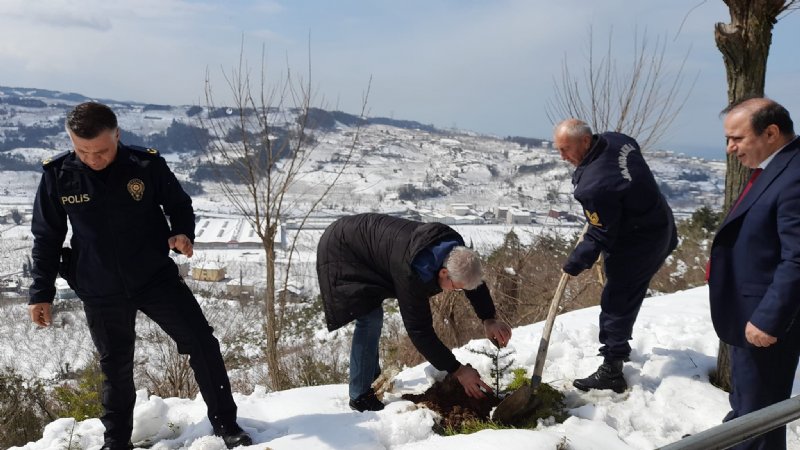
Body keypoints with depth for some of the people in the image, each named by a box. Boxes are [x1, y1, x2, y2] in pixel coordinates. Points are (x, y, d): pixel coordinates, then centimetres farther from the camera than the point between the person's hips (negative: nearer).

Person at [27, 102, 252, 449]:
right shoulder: (58, 176, -9)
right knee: (115, 367, 14)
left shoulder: (148, 165, -12)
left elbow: (180, 205, 4)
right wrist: (41, 293, 1)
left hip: (156, 277, 0)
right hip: (100, 293, 1)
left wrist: (183, 233, -17)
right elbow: (47, 238, 2)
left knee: (202, 344, -5)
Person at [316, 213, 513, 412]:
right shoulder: (410, 272, -39)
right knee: (370, 318, -17)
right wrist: (457, 370, -29)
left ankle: (372, 378, 34)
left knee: (373, 316, 17)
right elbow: (419, 329, -33)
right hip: (339, 250, -9)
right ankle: (361, 396, -7)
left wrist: (489, 319, -12)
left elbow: (475, 282, 2)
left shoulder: (454, 249, -17)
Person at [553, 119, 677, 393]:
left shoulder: (595, 186, -33)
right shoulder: (616, 141, -6)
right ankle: (618, 349, 40)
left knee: (617, 302, -2)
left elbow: (600, 236, -24)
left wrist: (575, 264, -10)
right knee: (625, 296, 23)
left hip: (637, 245, -10)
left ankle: (611, 372, 6)